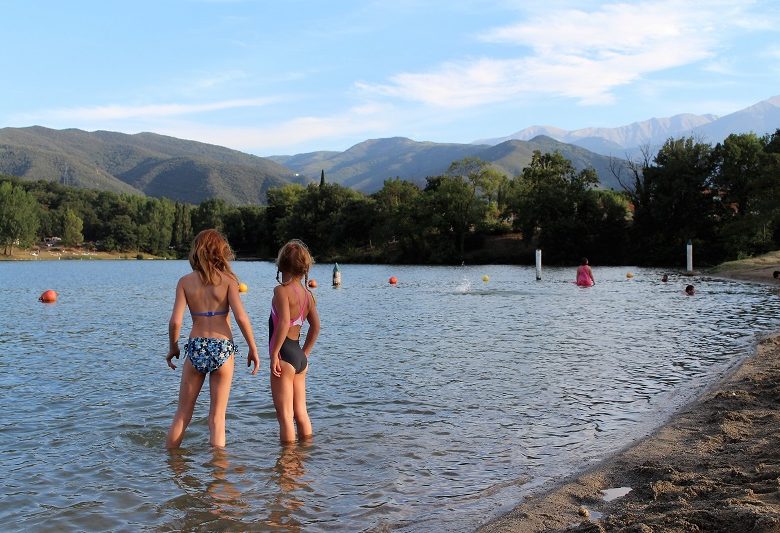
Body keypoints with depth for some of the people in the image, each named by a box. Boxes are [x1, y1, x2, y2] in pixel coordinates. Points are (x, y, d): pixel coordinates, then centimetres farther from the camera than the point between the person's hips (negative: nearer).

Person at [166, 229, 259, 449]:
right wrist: (253, 349, -2)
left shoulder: (185, 281, 2)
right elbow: (241, 317, -11)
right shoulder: (227, 279, -3)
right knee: (217, 416, 9)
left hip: (195, 348, 2)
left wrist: (173, 348, 12)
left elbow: (175, 321, -4)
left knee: (183, 413, 15)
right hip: (222, 348, -1)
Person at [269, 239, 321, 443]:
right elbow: (315, 326, 14)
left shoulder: (282, 290, -13)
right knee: (301, 413, 16)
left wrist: (274, 354, -19)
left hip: (285, 355, -8)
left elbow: (284, 322, -24)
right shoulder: (307, 293, 9)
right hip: (300, 357, 8)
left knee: (285, 415, -1)